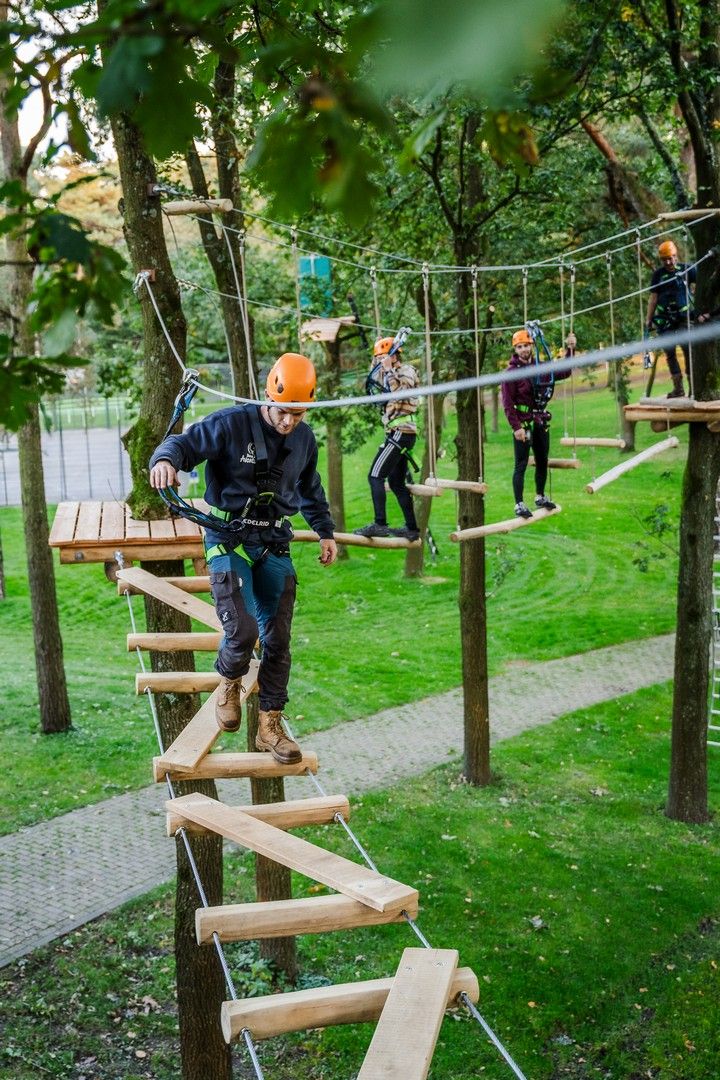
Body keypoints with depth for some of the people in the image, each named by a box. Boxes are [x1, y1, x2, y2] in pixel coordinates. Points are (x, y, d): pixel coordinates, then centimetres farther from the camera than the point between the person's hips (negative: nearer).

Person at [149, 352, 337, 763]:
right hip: (229, 541, -5)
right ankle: (230, 683, 17)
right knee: (243, 630, -19)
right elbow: (185, 443, -12)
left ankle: (270, 725, 17)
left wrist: (326, 531, 27)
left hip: (275, 546, 5)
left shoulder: (304, 439, 6)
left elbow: (310, 489, 22)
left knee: (278, 639, 3)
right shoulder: (231, 424, -13)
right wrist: (166, 459, -36)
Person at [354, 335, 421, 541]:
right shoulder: (394, 374, 20)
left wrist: (388, 371, -21)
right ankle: (412, 528, 17)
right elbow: (374, 378, 35)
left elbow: (400, 393, -25)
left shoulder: (406, 371, -7)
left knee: (375, 476, -15)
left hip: (400, 433, -10)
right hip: (398, 434, 10)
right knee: (396, 483, 13)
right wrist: (377, 363, 21)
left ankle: (379, 524, -21)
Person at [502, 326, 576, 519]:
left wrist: (570, 350, 10)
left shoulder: (541, 368, 8)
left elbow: (564, 373, 19)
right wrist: (516, 427, -18)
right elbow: (508, 403, -13)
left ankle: (540, 497, 30)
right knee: (521, 465, -5)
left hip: (541, 422, 6)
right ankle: (519, 505, -2)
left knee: (542, 461, 14)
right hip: (523, 423, -6)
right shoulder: (511, 372, -9)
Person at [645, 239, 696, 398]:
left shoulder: (686, 269, 1)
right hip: (665, 319, 2)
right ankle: (678, 388, 6)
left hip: (685, 316, -2)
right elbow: (653, 298, 9)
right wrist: (648, 320, 7)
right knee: (670, 352, 1)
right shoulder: (658, 274, 6)